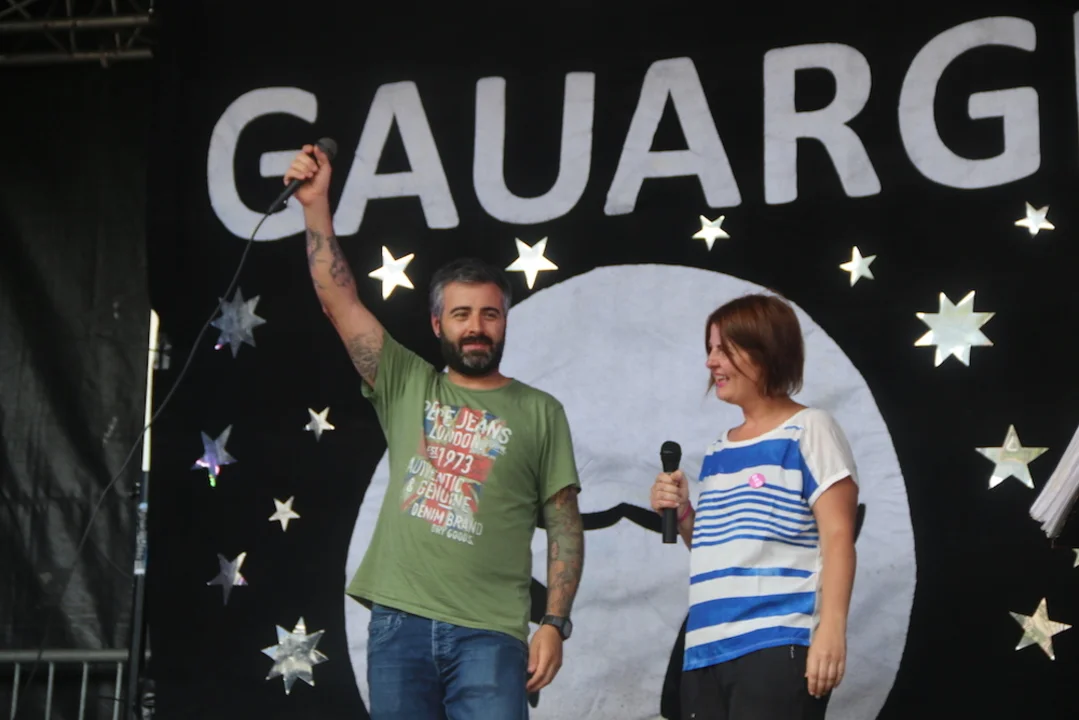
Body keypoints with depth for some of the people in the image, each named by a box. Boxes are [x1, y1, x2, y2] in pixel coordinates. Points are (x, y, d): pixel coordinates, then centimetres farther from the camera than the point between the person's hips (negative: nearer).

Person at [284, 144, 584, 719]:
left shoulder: (540, 412, 8)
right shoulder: (405, 386, 13)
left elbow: (565, 528, 5)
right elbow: (338, 299, 5)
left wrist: (555, 623, -5)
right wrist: (316, 205, -2)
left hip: (488, 633, -2)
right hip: (398, 623, 2)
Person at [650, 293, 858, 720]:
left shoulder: (808, 430, 1)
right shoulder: (718, 452, 20)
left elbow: (837, 537, -7)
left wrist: (831, 629, -17)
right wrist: (682, 516, 6)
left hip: (777, 645, -7)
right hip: (707, 648, 7)